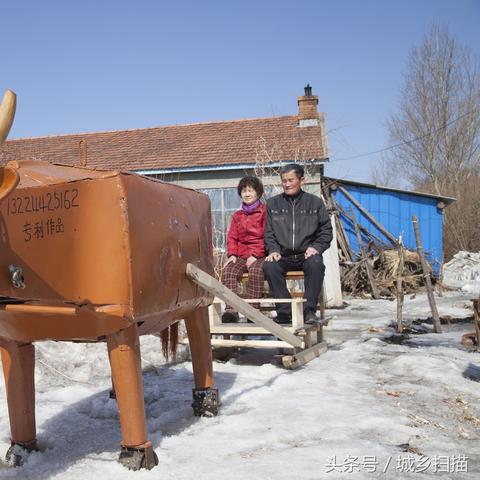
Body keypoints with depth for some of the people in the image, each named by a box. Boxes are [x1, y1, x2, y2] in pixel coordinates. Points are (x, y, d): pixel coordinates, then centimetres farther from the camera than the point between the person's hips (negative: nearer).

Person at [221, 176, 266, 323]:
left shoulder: (265, 211, 6)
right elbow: (232, 237, 19)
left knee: (255, 271, -36)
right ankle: (231, 309, -31)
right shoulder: (237, 215, 23)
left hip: (259, 255, -4)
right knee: (228, 271, -27)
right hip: (241, 255, 4)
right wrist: (232, 254, -1)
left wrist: (255, 255, -12)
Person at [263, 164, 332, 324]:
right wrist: (274, 250, -6)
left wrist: (316, 247, -6)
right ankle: (284, 310, -25)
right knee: (269, 266, -31)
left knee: (316, 264, -35)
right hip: (283, 256, 1)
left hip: (307, 254, -1)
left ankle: (309, 310, -27)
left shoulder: (315, 202, 12)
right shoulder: (273, 204, 15)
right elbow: (268, 233, 12)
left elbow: (326, 231, 11)